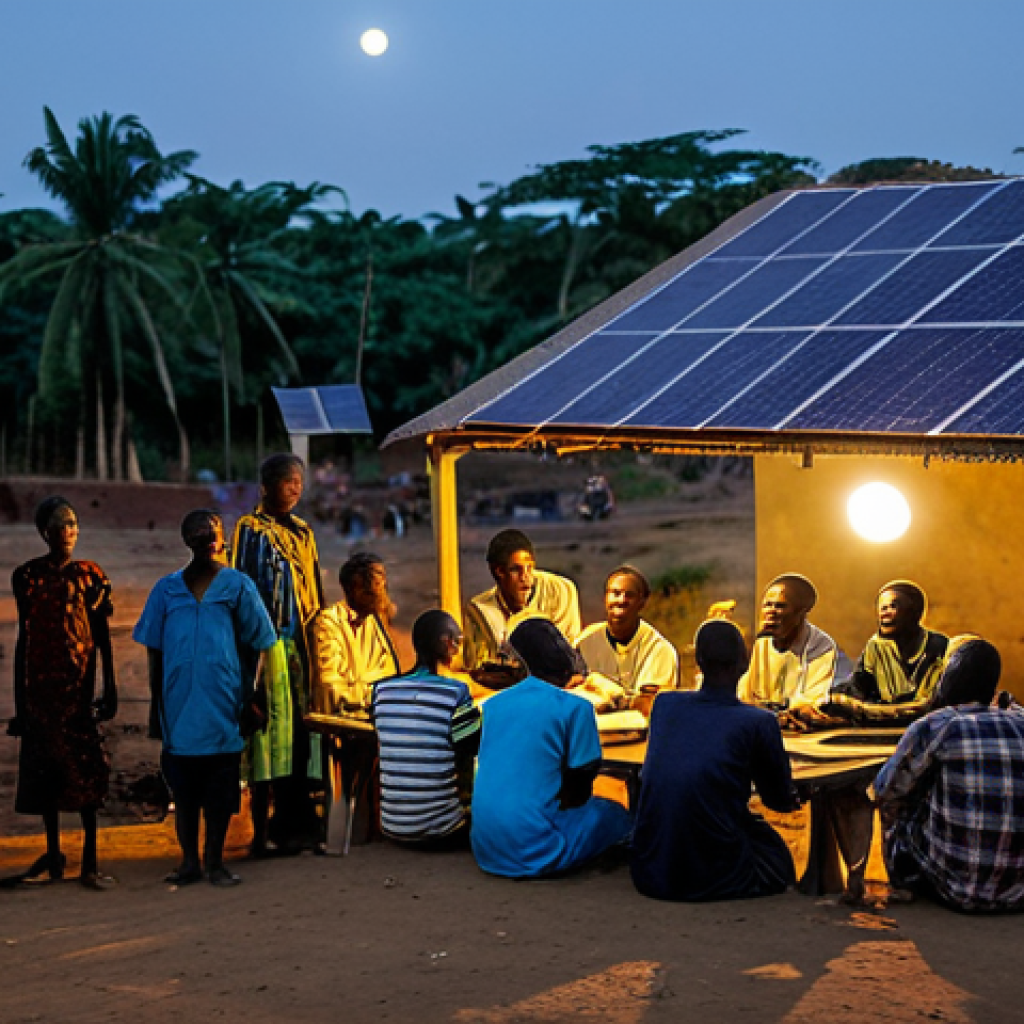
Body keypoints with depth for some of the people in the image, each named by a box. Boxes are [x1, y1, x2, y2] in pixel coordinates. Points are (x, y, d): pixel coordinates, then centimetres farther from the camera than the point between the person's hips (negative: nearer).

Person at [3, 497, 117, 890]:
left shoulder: (90, 576, 1)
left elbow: (103, 637, 3)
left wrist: (109, 689, -2)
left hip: (78, 684, -3)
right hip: (40, 684, 3)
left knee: (85, 769, -6)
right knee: (43, 769, 8)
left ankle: (90, 862, -2)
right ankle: (53, 856, 20)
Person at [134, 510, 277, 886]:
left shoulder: (237, 586, 3)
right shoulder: (167, 589, 7)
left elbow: (257, 643, 6)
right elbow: (154, 651, 11)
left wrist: (250, 695, 0)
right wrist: (156, 706, 8)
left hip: (222, 704, -1)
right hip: (179, 704, 1)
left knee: (220, 789, 2)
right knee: (183, 788, 6)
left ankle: (215, 861, 12)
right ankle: (189, 860, 16)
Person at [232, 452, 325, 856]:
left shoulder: (302, 533, 18)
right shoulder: (251, 529, -1)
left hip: (302, 642, 6)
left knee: (303, 731, 5)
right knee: (271, 726, -7)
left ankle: (298, 824, 10)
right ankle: (263, 830, -3)